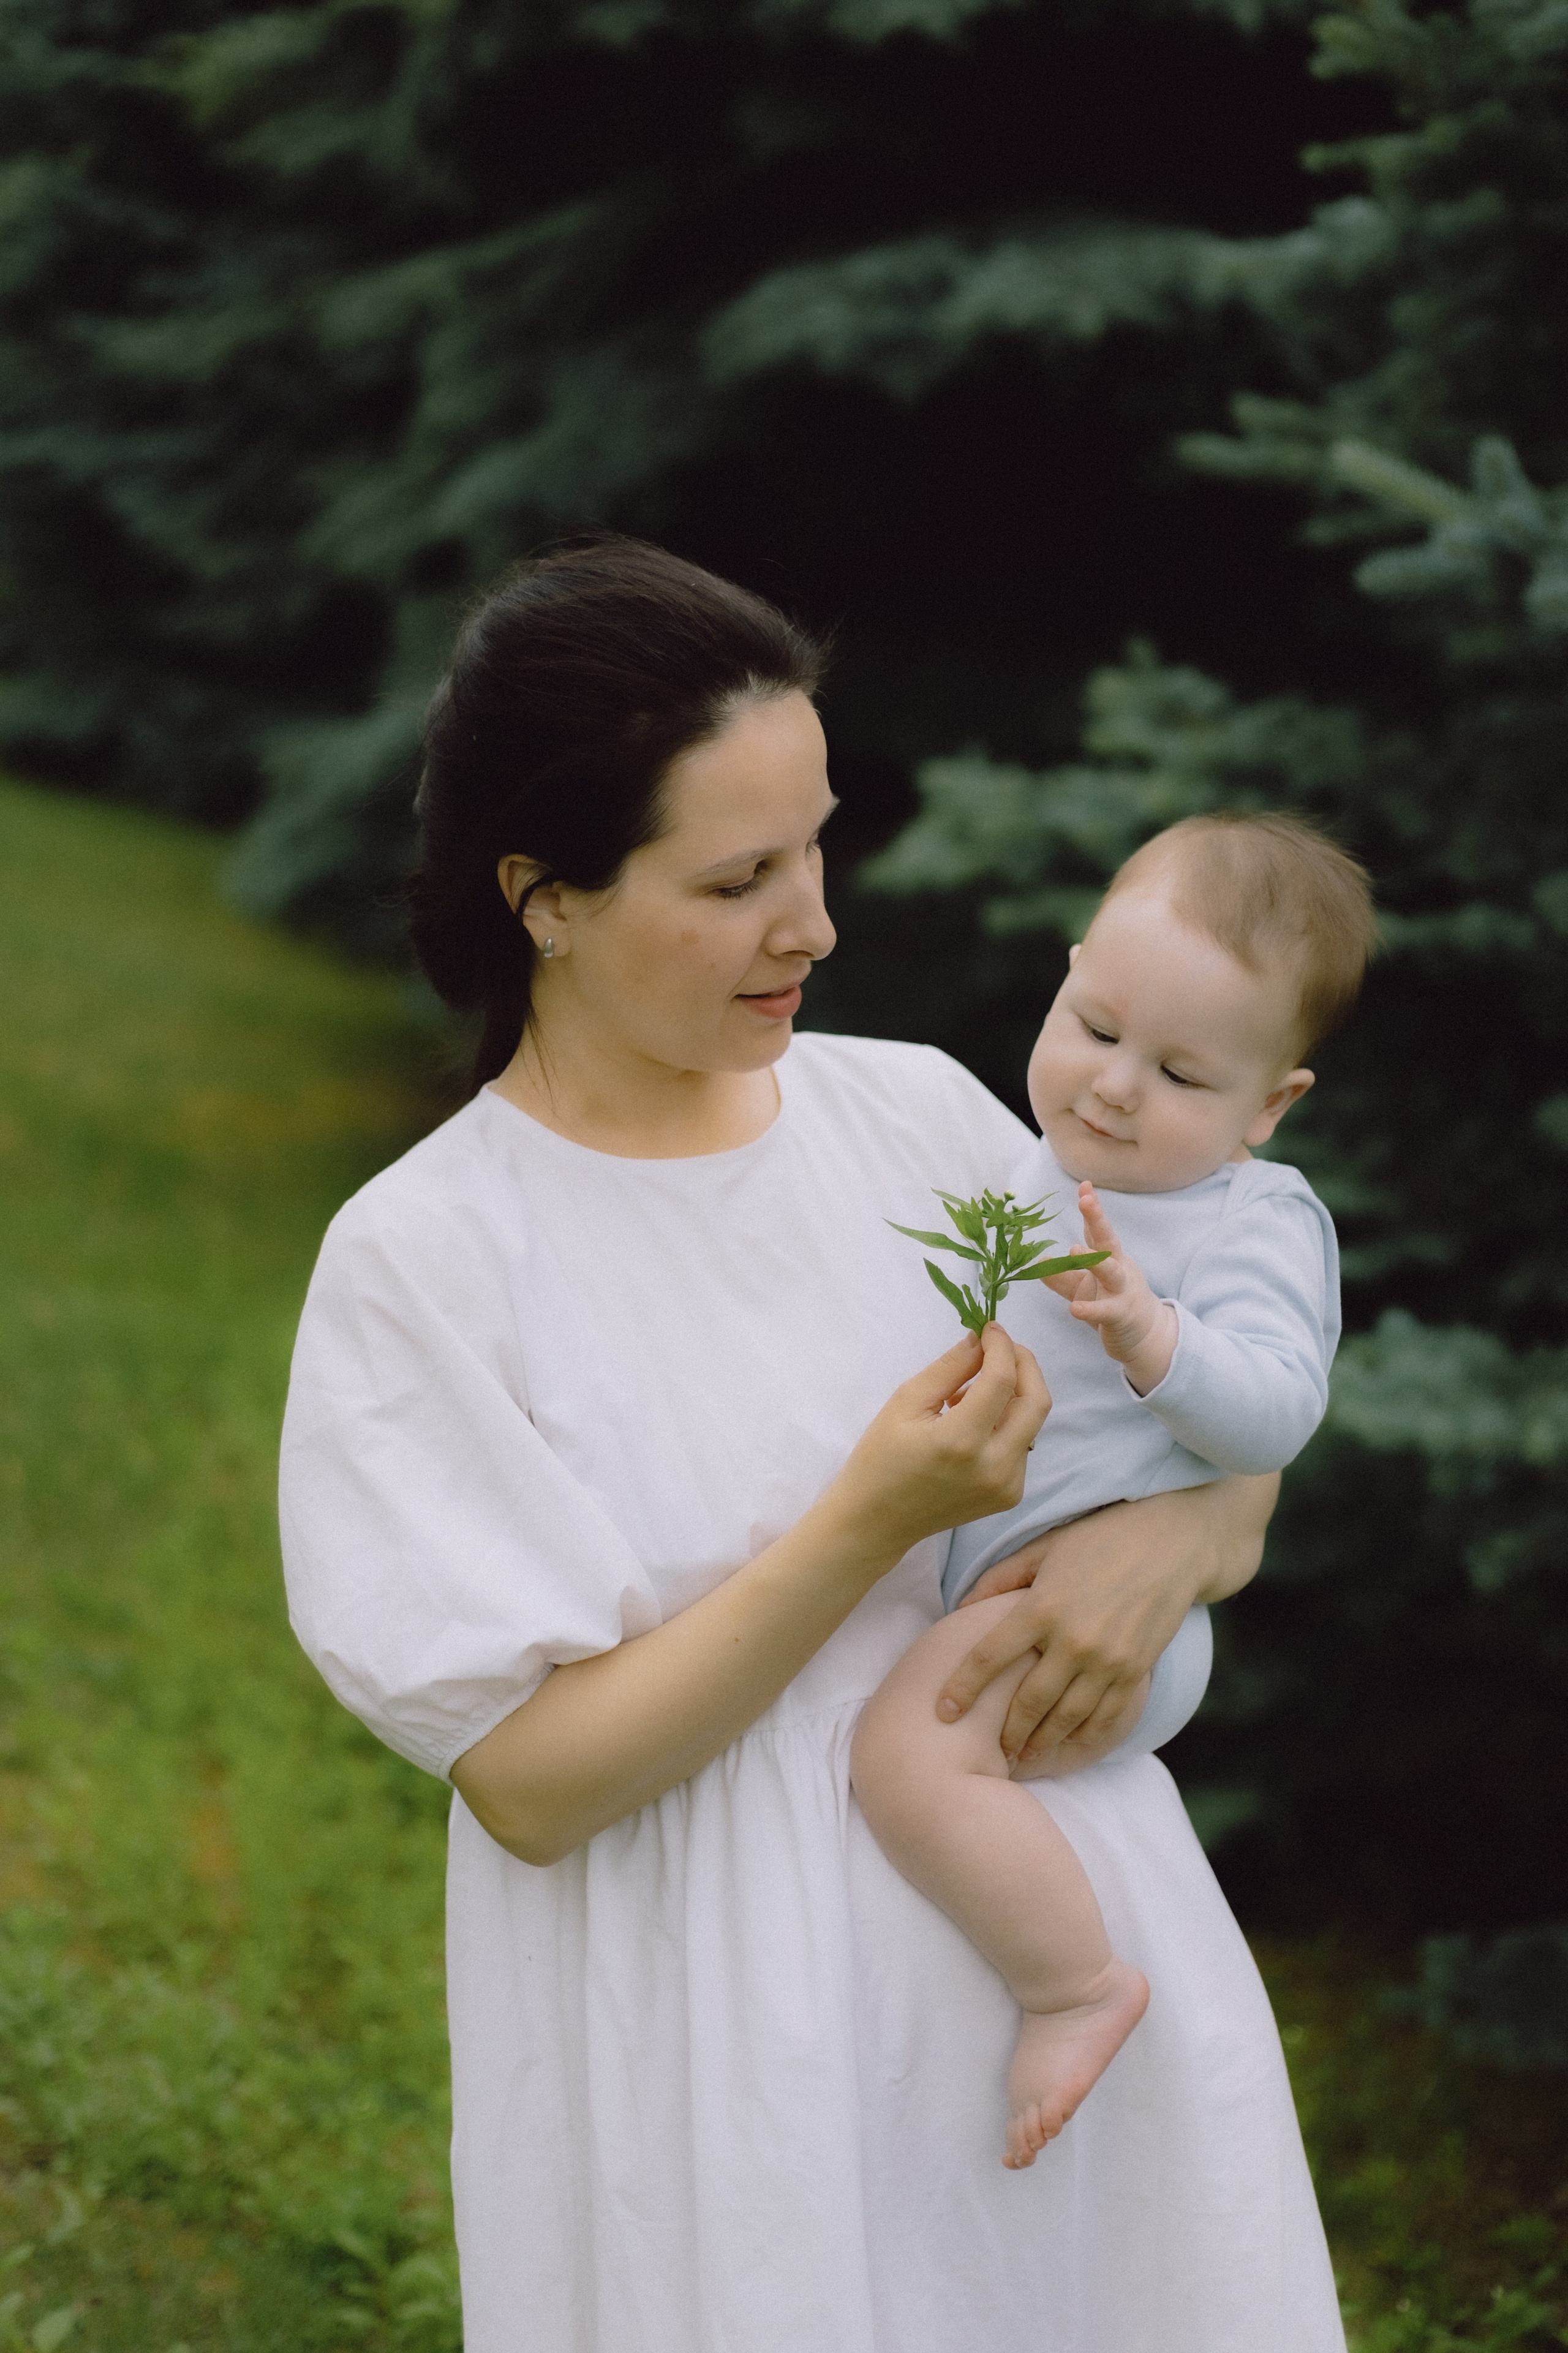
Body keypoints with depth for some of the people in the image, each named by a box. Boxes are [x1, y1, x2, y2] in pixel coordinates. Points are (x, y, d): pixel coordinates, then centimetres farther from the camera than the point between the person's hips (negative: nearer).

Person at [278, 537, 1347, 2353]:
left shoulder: (920, 1118, 2)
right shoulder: (421, 1260, -11)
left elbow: (1237, 1442, 9)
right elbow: (530, 1778, -14)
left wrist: (1171, 1540, -14)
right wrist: (869, 1525, -22)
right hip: (742, 2058, -4)